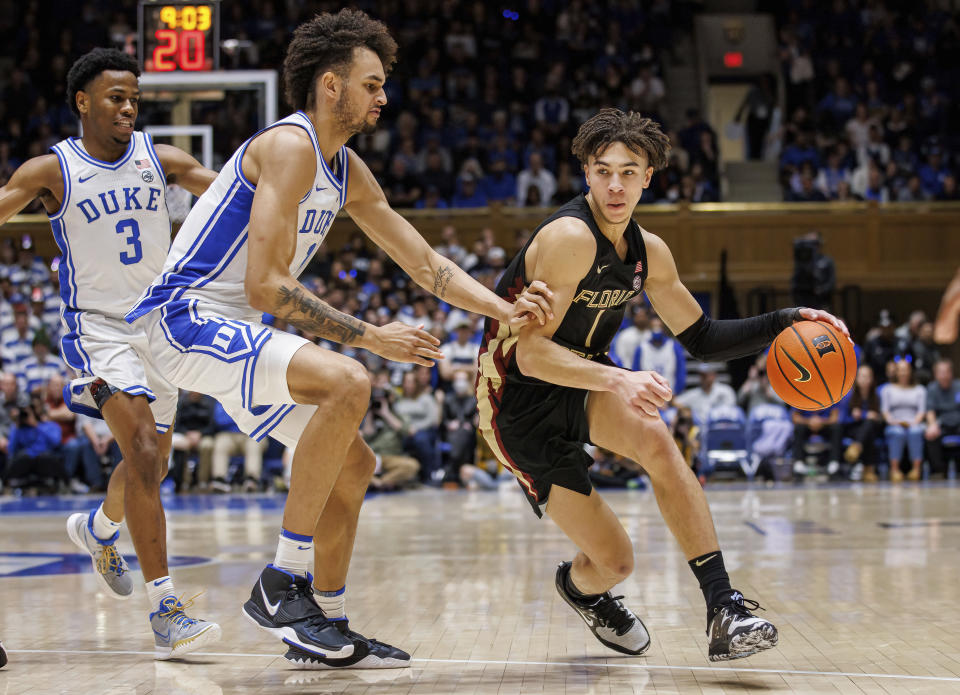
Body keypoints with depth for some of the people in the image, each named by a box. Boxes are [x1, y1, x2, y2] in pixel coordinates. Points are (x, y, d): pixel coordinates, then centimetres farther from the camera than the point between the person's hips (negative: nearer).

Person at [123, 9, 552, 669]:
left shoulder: (348, 171, 12)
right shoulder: (288, 146, -17)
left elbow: (426, 263, 16)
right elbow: (266, 286, -24)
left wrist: (507, 310, 1)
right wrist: (372, 337, -21)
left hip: (236, 335, 10)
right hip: (186, 319, -10)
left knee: (354, 465, 10)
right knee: (346, 383, -30)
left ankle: (327, 628, 20)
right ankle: (280, 584, -23)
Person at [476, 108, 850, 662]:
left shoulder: (648, 252, 2)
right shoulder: (570, 238, -23)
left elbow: (702, 340, 12)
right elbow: (529, 353, -30)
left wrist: (785, 322, -3)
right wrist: (620, 380, -44)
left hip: (580, 385, 6)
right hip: (518, 406, -6)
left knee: (654, 437, -30)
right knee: (615, 562, -7)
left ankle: (724, 607, -26)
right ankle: (579, 586, 32)